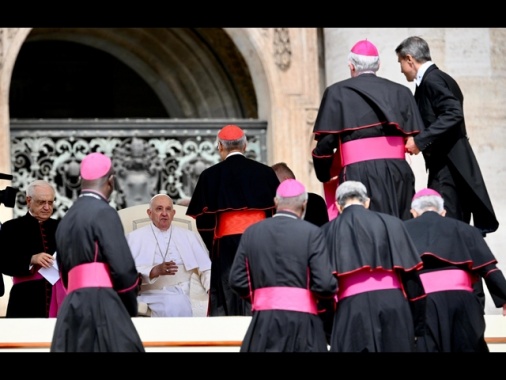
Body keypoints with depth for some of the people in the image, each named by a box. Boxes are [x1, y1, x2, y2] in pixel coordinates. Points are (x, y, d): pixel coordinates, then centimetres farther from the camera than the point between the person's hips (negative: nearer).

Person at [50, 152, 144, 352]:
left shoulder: (66, 220, 21)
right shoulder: (103, 213, -4)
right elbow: (122, 268, -8)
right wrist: (131, 308, 6)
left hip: (73, 309, 8)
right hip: (101, 306, -8)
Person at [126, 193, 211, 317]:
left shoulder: (189, 237, 21)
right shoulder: (135, 237, 10)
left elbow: (205, 269, 12)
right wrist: (155, 271, -21)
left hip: (180, 294, 3)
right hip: (150, 296, -3)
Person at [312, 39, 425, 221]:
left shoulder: (337, 92, 5)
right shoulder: (401, 92, 13)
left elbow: (326, 140, 1)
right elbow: (414, 137, 9)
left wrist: (324, 174, 16)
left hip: (359, 172, -3)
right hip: (398, 170, 3)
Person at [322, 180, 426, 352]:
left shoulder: (329, 231, 10)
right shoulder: (391, 223, 11)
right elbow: (410, 273, 7)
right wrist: (418, 325, 11)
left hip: (351, 310, -1)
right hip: (393, 304, 1)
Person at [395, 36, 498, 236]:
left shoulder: (431, 80, -12)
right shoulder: (436, 78, 17)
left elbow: (453, 114, -23)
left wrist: (419, 141, -22)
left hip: (448, 166, -10)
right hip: (448, 165, 10)